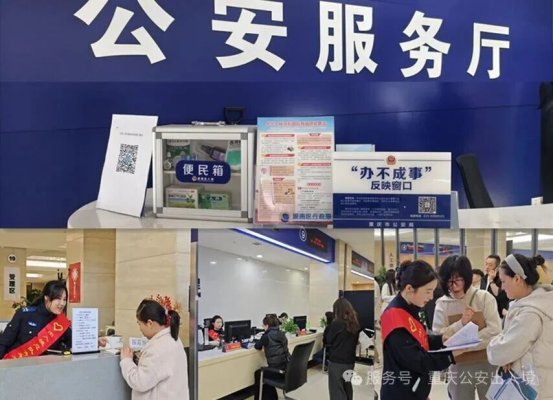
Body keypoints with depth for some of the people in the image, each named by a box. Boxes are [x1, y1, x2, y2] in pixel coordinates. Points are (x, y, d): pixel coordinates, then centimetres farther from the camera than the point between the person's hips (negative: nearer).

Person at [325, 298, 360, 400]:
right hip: (350, 361, 6)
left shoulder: (336, 324, -15)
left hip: (336, 362, -6)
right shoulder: (355, 324, 2)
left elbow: (326, 341, -6)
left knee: (337, 391, 1)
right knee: (347, 388, 17)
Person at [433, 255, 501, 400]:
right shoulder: (442, 304, -3)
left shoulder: (484, 297, -7)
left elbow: (495, 331, -13)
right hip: (458, 366, 1)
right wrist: (461, 323, -20)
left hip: (486, 364, -1)